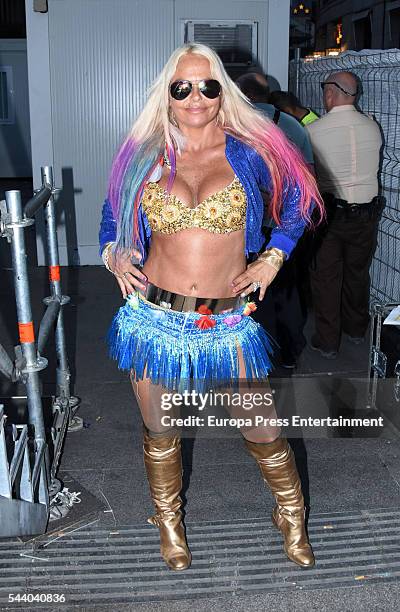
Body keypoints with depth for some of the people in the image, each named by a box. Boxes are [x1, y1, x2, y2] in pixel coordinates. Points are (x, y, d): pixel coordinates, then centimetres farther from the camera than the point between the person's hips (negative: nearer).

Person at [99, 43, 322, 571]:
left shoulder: (249, 154, -2)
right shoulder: (145, 157, 3)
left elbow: (298, 203, 13)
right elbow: (114, 212, 20)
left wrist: (272, 257, 3)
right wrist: (112, 253, 1)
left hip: (228, 323, -1)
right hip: (153, 317, 2)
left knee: (263, 433, 7)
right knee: (160, 432, 16)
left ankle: (292, 516, 36)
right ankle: (168, 522, 42)